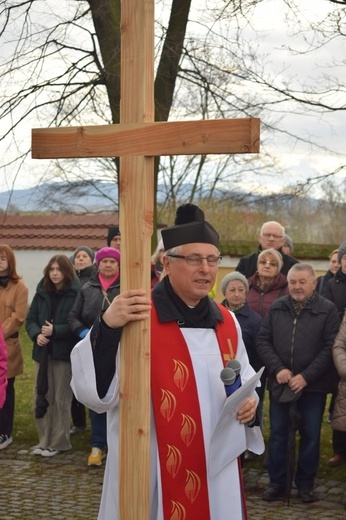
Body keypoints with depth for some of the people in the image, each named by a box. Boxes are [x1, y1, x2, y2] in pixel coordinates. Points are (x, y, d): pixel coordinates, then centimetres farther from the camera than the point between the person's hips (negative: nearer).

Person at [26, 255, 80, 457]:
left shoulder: (76, 294, -9)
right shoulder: (42, 292, 9)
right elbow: (31, 319, 10)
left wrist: (55, 331, -20)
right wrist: (37, 334, -10)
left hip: (65, 353, -5)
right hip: (43, 352, 5)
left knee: (60, 399, 2)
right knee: (42, 397, 8)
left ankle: (59, 442, 12)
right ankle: (45, 440, 18)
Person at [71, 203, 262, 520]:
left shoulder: (227, 323, 6)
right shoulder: (135, 316, -12)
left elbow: (245, 384, 19)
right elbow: (96, 392, -20)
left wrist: (249, 403, -4)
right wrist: (106, 328, -35)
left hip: (218, 471, 5)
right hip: (153, 475, -5)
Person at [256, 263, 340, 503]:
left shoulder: (328, 309, -4)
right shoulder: (277, 308, 5)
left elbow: (330, 348, -9)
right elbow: (263, 341, 4)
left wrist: (306, 376, -16)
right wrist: (278, 369, -11)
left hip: (313, 384, -2)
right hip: (280, 382, 2)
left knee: (311, 434, 6)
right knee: (278, 433, 8)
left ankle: (305, 483, 20)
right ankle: (277, 482, 19)